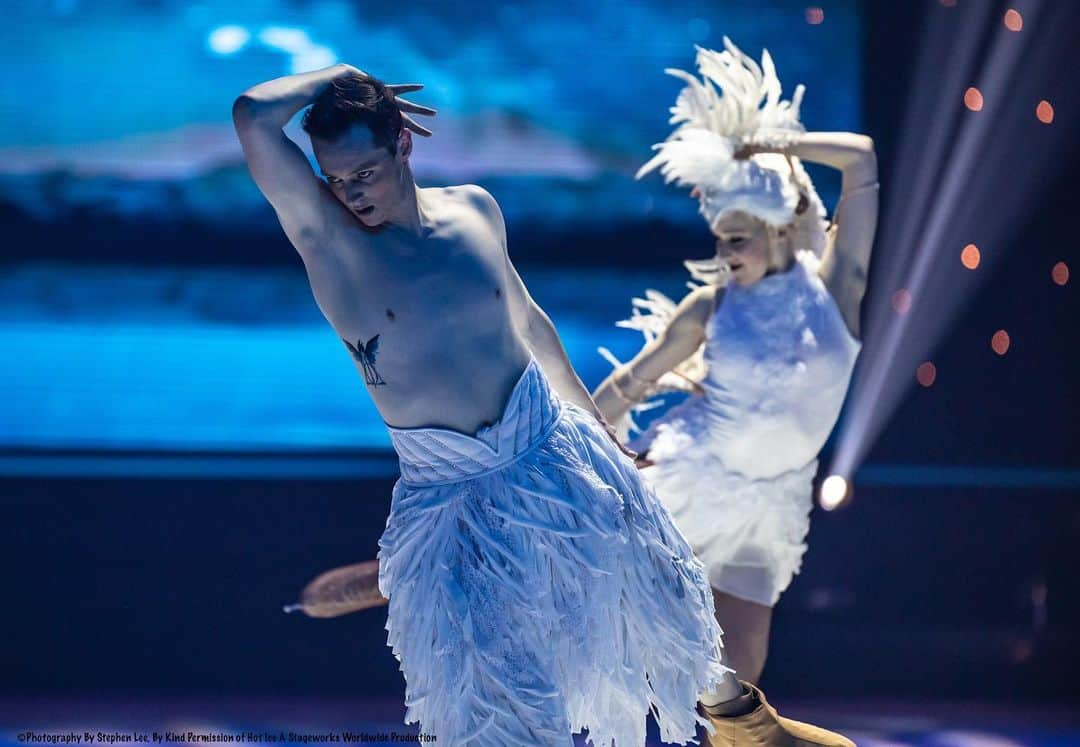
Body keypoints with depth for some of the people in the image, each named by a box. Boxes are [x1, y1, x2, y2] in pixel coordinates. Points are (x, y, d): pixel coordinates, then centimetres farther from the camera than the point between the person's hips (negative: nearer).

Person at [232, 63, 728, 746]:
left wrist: (593, 417, 18)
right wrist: (338, 78, -9)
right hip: (447, 498, -3)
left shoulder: (475, 209, 0)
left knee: (636, 610, 16)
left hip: (553, 453, 3)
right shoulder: (325, 237, -12)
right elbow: (253, 117, -26)